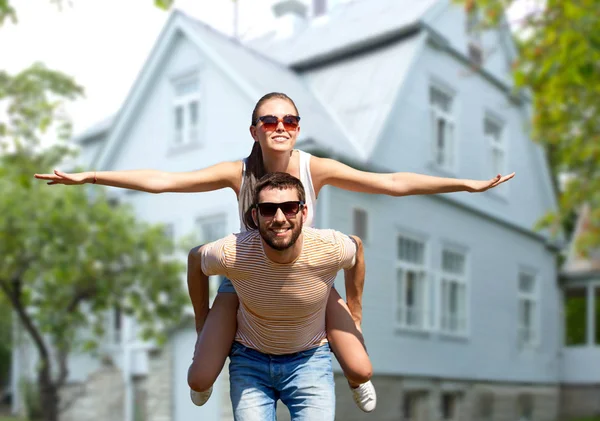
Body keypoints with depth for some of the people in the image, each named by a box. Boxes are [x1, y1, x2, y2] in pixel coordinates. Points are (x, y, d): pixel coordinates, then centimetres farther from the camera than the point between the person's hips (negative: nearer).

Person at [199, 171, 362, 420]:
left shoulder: (332, 248, -23)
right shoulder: (231, 253, -25)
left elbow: (357, 251, 3)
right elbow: (196, 258, -1)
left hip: (309, 359, 0)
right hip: (249, 358, 0)